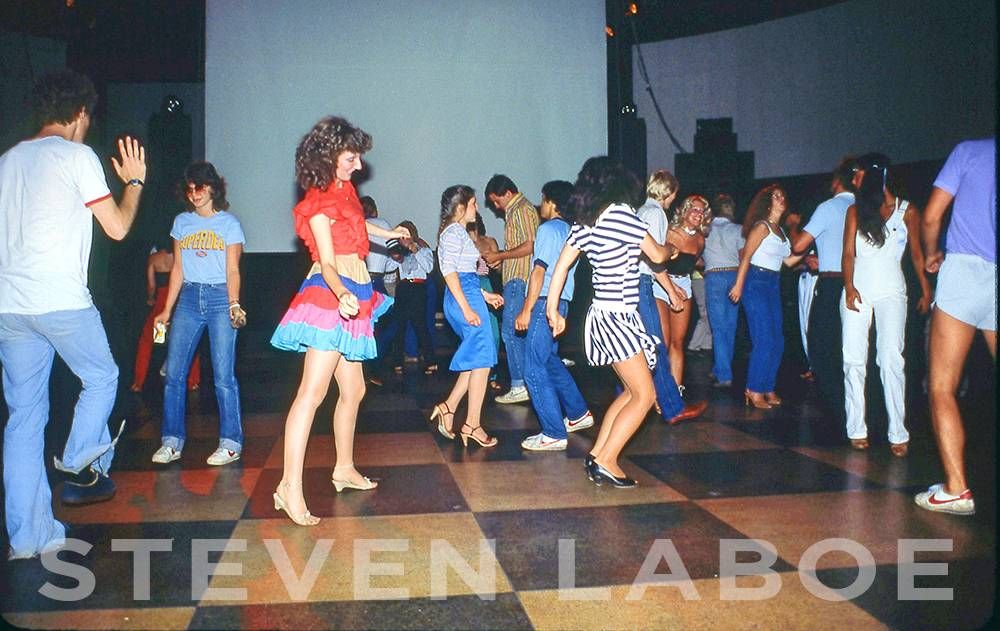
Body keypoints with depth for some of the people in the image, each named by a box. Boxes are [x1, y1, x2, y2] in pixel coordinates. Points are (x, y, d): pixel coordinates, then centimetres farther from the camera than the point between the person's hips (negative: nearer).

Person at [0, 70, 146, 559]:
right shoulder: (76, 156, -3)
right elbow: (117, 228, -2)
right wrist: (135, 180, 15)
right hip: (61, 300, -6)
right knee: (101, 378, 19)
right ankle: (80, 467, 16)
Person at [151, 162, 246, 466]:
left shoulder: (229, 223, 4)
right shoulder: (182, 222, 15)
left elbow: (232, 270, -2)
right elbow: (178, 269, 15)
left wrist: (234, 305, -17)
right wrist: (167, 310, 11)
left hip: (220, 298, -4)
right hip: (188, 298, 4)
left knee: (223, 375, -7)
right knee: (173, 372, -1)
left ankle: (231, 443, 0)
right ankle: (172, 441, 8)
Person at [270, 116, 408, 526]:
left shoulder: (345, 189, 15)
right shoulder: (318, 204, -11)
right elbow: (328, 262, -19)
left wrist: (388, 233, 51)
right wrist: (342, 295, -38)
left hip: (353, 298, 10)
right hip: (330, 295, -10)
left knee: (353, 390, 15)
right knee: (313, 390, -16)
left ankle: (344, 469, 28)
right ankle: (290, 488, -19)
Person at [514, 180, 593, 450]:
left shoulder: (548, 229, -10)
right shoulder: (569, 231, 16)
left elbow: (539, 270, -16)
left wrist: (526, 310, -15)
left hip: (545, 303, -10)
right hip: (562, 302, 10)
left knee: (535, 369, -7)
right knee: (550, 360, 23)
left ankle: (553, 434, -6)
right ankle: (578, 413, 31)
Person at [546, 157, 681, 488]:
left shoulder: (583, 223, 8)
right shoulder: (622, 214, -12)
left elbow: (561, 265, 8)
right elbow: (657, 256, -1)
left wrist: (553, 310, 13)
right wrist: (671, 247, 22)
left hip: (603, 316, 8)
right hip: (617, 316, -8)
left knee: (632, 392, 16)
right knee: (644, 396, -1)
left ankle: (596, 454, 15)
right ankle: (606, 461, -2)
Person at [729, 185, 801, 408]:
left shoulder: (780, 230, 17)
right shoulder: (762, 226, -7)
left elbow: (789, 260, 15)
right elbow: (746, 256, -12)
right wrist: (739, 285, -18)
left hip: (773, 285, 9)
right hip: (756, 283, -9)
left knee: (777, 342, 9)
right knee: (764, 340, -11)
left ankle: (768, 388, 19)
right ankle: (754, 391, -2)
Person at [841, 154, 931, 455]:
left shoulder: (907, 211, 6)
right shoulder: (855, 210, 10)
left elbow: (916, 253, 10)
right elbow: (848, 253, 3)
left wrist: (926, 290, 4)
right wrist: (849, 287, -11)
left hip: (890, 291, -2)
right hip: (856, 290, 2)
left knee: (891, 360, -12)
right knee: (853, 360, -3)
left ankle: (898, 434, -9)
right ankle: (857, 430, 3)